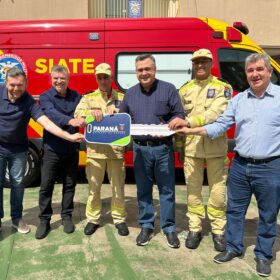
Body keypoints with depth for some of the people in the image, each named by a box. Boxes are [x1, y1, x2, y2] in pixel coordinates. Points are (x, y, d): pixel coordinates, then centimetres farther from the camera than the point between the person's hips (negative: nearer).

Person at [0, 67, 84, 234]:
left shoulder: (29, 102, -15)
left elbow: (46, 123, -25)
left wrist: (69, 136, -36)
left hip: (18, 149, 0)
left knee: (17, 183, 10)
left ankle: (17, 218, 26)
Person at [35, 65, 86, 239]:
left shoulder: (76, 96, 8)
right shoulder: (46, 97, -5)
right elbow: (52, 114, -25)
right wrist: (70, 121, -43)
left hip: (72, 149, 3)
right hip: (52, 149, -3)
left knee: (69, 185, 11)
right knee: (46, 186, 4)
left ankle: (67, 216, 27)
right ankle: (44, 221, 19)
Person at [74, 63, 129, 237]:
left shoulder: (122, 97, 9)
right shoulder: (88, 98, 8)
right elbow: (77, 115, -6)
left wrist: (118, 112, -16)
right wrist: (91, 112, -24)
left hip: (116, 149, 0)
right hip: (95, 149, 0)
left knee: (118, 187, 9)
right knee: (94, 187, 10)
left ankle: (120, 219, 24)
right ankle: (93, 219, 25)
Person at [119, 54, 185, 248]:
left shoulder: (168, 89, 1)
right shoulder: (130, 93, 12)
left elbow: (179, 115, -1)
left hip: (163, 147, -3)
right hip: (140, 148, 3)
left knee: (167, 189, 5)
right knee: (143, 189, 10)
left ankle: (169, 228, 19)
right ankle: (146, 226, 24)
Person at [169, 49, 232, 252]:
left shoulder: (222, 88, -1)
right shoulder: (185, 90, 9)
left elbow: (216, 114, -18)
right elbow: (179, 119, 11)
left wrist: (190, 121, -28)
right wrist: (179, 146, 9)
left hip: (216, 147, -2)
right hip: (191, 147, 2)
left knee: (218, 191, 6)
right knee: (193, 190, 9)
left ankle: (218, 231, 22)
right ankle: (195, 229, 23)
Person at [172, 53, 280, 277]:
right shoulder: (238, 99, 8)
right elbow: (221, 125, 7)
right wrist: (192, 131, -1)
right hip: (240, 165, 4)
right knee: (234, 209, 14)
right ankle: (233, 248, 33)